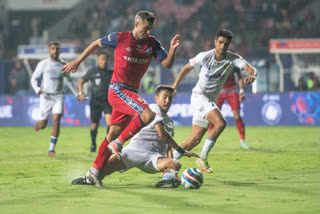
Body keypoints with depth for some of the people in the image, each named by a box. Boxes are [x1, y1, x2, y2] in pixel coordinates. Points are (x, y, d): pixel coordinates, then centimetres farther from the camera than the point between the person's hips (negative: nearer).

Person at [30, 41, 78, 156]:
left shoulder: (63, 65, 9)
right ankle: (37, 125, 37)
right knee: (42, 125, -2)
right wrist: (38, 89, -17)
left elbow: (68, 80, 23)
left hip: (58, 96, 2)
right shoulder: (43, 64, 0)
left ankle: (51, 149, -10)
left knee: (56, 121, -15)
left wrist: (76, 94, 24)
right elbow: (34, 79, 1)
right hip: (46, 96, -2)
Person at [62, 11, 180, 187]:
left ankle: (95, 170, 18)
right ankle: (118, 143, -12)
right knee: (148, 114, -25)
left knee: (114, 133, 8)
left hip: (132, 92, 6)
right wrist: (77, 62, 11)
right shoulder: (119, 38, -6)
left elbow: (167, 64, 2)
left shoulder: (152, 43, 6)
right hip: (118, 90, -6)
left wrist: (173, 49, -17)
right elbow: (96, 44, 9)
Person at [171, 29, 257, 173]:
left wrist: (252, 75, -43)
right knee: (220, 123, -27)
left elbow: (250, 68, -20)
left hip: (211, 101, 5)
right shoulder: (205, 56, -10)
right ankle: (203, 157, -15)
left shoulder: (233, 59, -5)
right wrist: (174, 87, 0)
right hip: (199, 96, -5)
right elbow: (187, 68, 4)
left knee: (195, 140, 5)